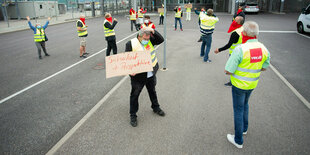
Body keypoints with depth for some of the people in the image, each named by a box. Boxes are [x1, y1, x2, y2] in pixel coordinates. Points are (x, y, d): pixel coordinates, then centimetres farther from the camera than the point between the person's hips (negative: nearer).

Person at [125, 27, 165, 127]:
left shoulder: (150, 40, 1)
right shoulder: (131, 44, -13)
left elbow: (161, 40, -8)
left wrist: (153, 31, -18)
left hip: (151, 74, 4)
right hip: (138, 76, -4)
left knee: (152, 91, 24)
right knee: (134, 95, 8)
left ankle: (156, 108, 47)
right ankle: (133, 115, 25)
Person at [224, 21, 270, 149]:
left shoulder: (240, 49, -27)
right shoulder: (264, 49, -6)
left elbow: (228, 71, -25)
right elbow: (264, 68, 9)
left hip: (239, 84, -6)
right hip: (252, 84, 6)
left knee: (238, 110, 7)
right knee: (245, 104, 29)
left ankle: (238, 140, 20)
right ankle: (244, 128, 48)